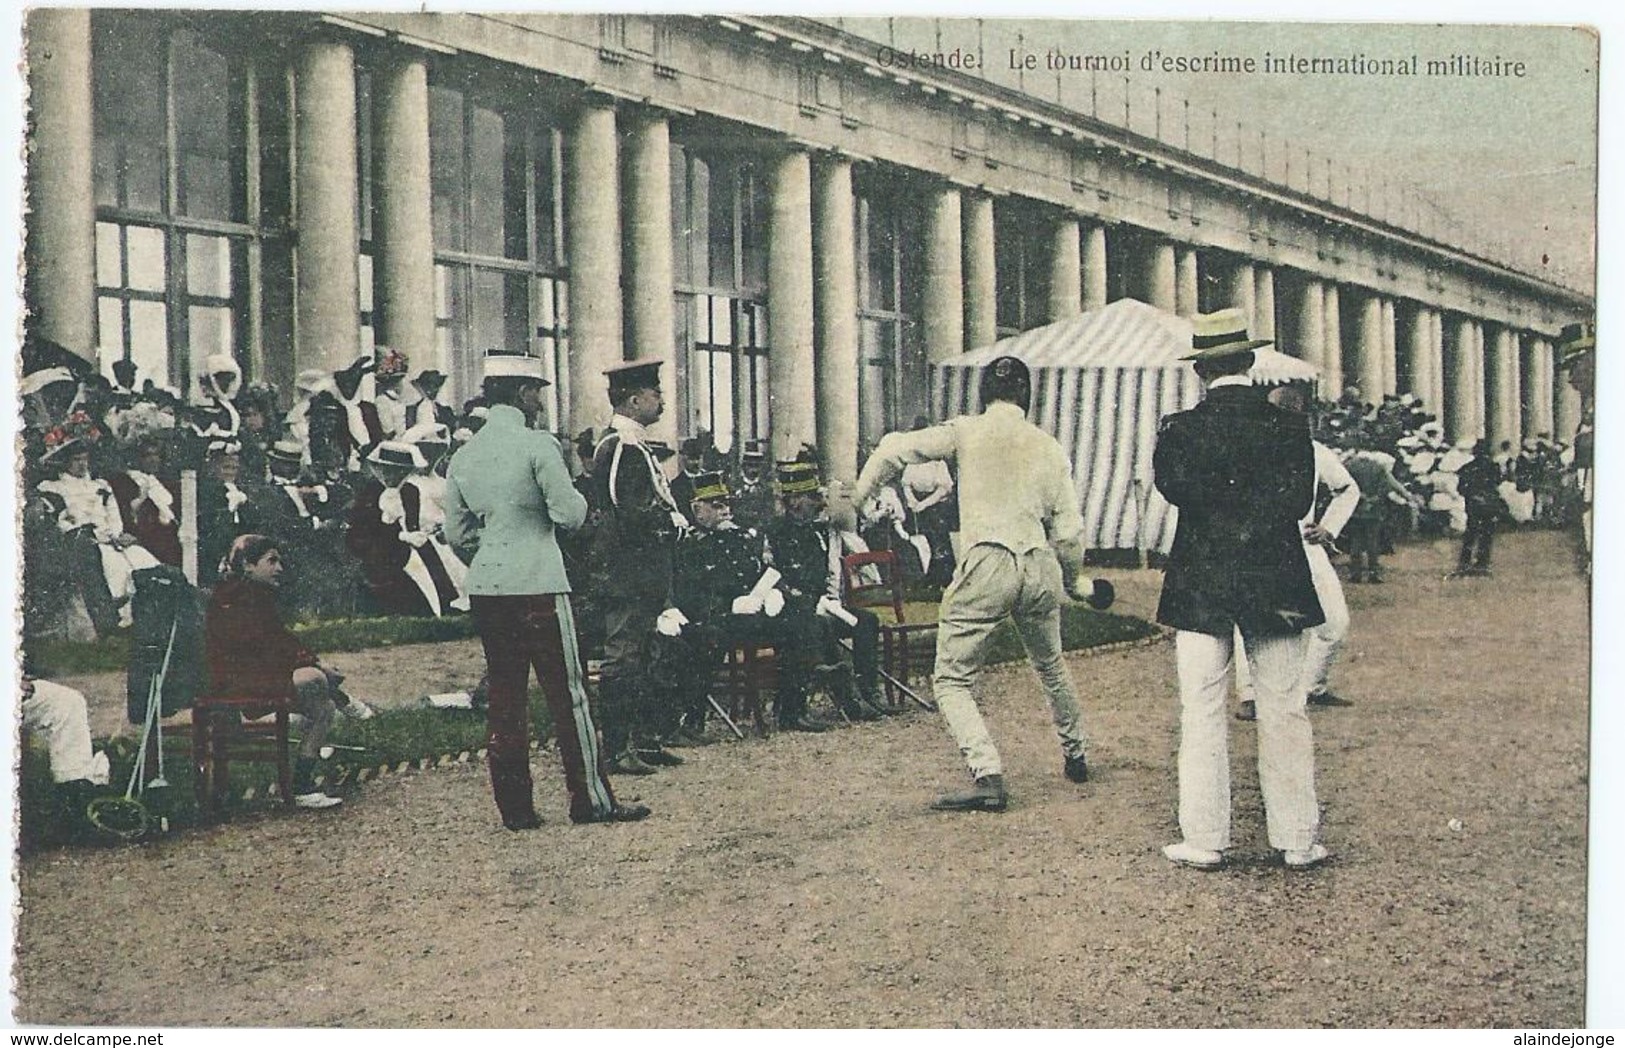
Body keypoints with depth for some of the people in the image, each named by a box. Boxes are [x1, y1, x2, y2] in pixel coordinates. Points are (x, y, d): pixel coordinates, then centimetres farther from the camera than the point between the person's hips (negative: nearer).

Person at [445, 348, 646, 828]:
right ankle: (592, 800, 7)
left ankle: (516, 808, 13)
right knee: (568, 693, 2)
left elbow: (457, 534, 13)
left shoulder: (462, 456, 9)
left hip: (485, 586, 6)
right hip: (538, 586, -6)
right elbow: (570, 514, -12)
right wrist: (577, 497, 9)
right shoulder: (537, 445, -10)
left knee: (503, 696, 9)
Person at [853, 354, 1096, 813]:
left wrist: (857, 498, 7)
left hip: (987, 564, -5)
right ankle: (1075, 756, 44)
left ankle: (988, 777, -13)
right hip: (1040, 567, 5)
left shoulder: (966, 432, 5)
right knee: (1050, 666, 29)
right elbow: (1069, 531, 10)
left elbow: (895, 449, -7)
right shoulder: (1049, 447, 14)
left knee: (953, 680, 2)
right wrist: (1069, 583, 25)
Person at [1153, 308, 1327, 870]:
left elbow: (1175, 486, -15)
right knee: (1284, 713, 8)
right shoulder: (1289, 424, 0)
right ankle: (1297, 839, 13)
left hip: (1201, 586, -1)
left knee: (1202, 714, 5)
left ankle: (1204, 839, 7)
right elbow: (1299, 499, -5)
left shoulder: (1181, 428, -5)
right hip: (1276, 583, 2)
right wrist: (1258, 517, 11)